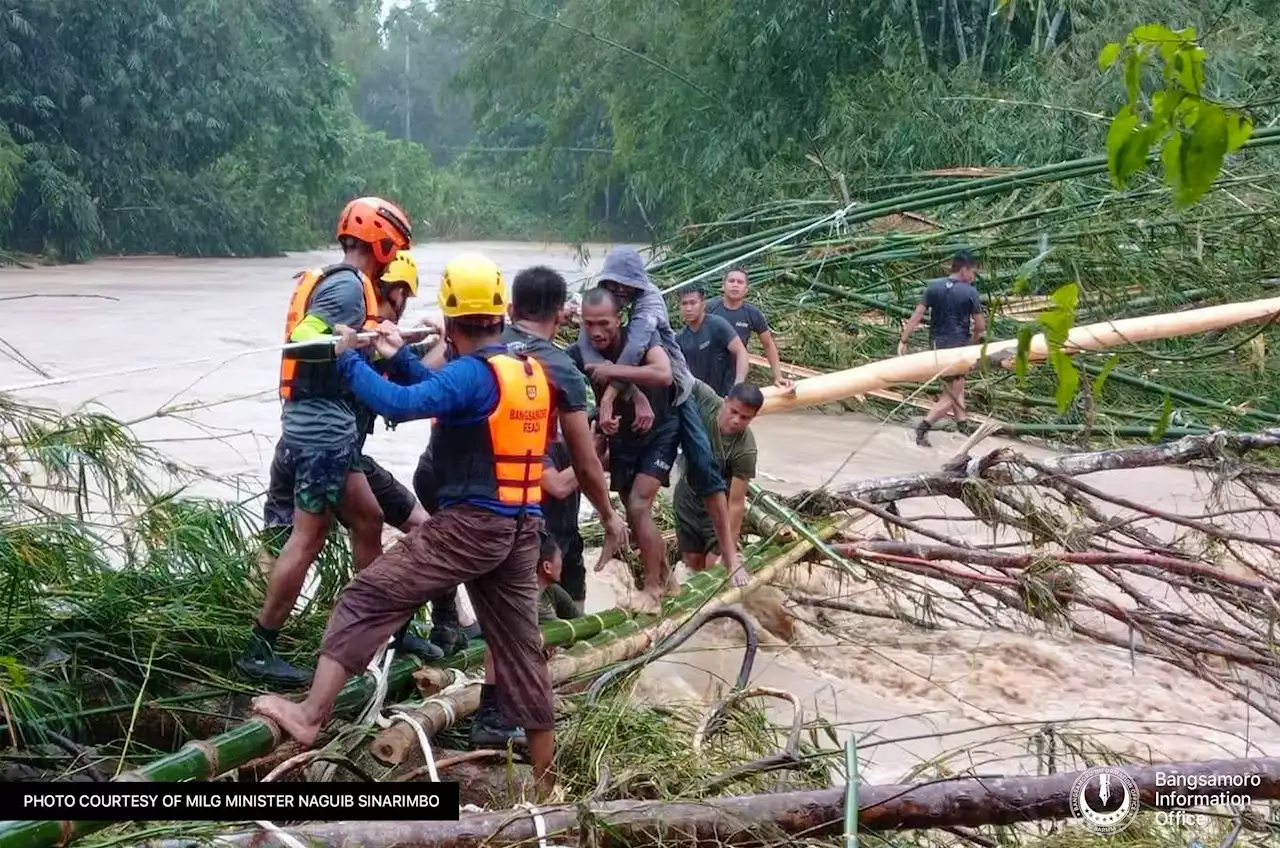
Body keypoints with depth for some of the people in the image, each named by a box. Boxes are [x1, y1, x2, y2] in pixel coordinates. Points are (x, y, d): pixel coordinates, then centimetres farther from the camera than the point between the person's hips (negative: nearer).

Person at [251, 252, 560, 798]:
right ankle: (545, 780, 21)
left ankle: (310, 715, -3)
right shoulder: (530, 371, 12)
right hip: (522, 527, 8)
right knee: (519, 646, 14)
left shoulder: (473, 372, -13)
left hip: (470, 523, -8)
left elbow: (399, 405, -24)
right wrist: (401, 358, 22)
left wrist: (349, 358, -9)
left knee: (367, 599, -1)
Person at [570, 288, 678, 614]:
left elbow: (664, 375, -42)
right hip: (621, 439, 4)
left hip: (659, 434, -4)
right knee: (637, 514, 11)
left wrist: (610, 371, -40)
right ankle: (664, 574, 33)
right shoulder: (579, 354, -17)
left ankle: (652, 588, -2)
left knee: (638, 507, -15)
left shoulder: (641, 336, -25)